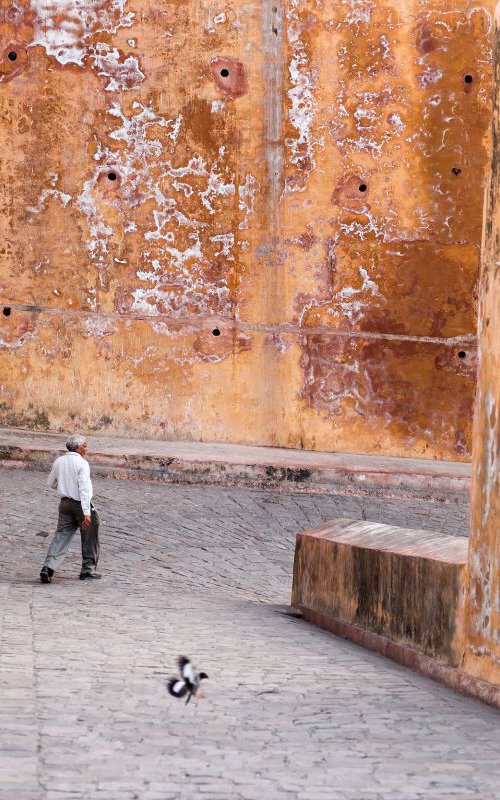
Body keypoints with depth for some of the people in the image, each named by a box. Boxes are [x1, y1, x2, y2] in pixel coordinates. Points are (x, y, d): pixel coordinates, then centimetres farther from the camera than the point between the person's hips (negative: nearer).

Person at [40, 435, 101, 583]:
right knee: (89, 539, 11)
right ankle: (88, 570, 18)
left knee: (61, 537, 6)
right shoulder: (82, 463, -16)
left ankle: (48, 567, -8)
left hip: (65, 503, 6)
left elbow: (50, 483, 13)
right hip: (81, 504, -6)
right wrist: (87, 512, -24)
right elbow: (84, 489, -22)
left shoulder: (58, 462, 3)